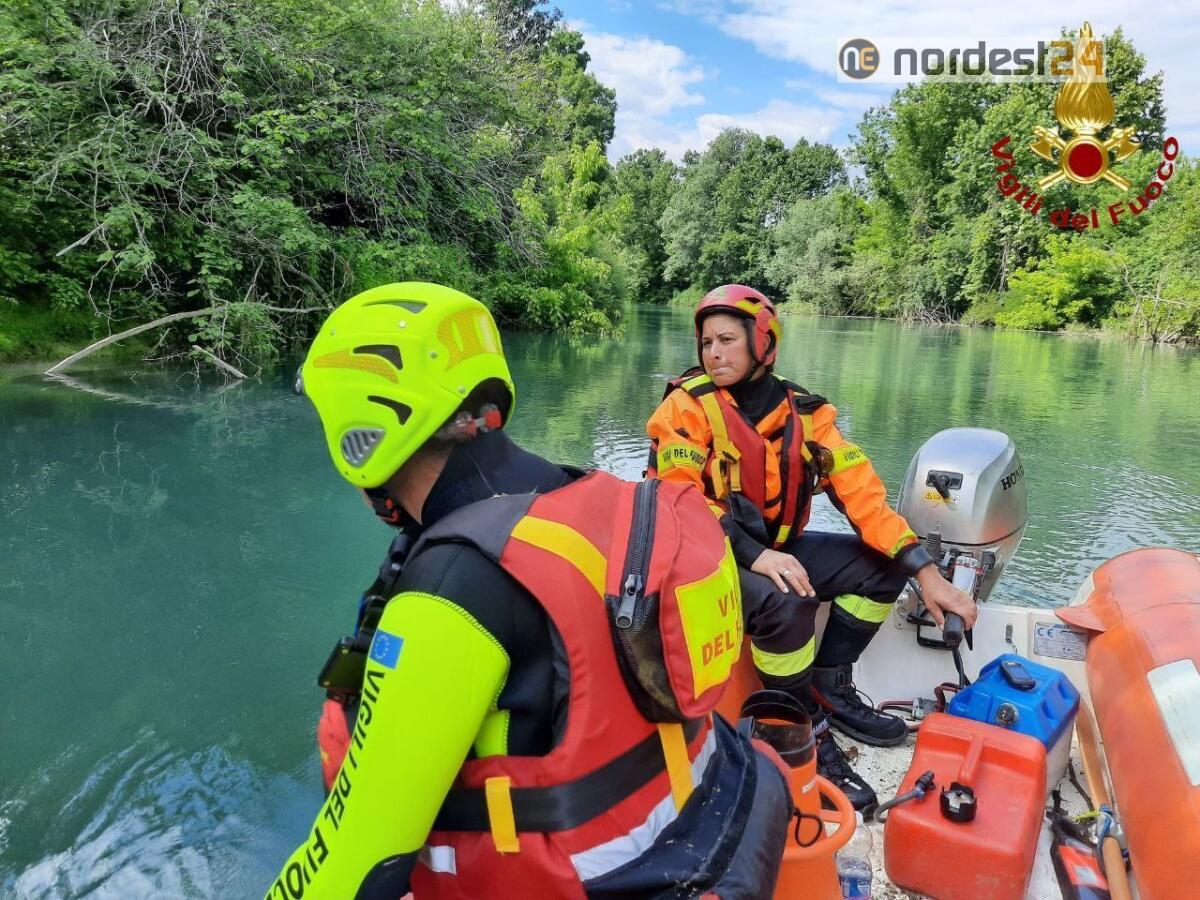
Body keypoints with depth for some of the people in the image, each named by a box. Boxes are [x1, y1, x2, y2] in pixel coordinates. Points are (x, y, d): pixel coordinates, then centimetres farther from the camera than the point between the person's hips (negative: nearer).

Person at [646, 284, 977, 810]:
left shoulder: (803, 412, -1)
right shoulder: (689, 404, -12)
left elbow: (860, 490, -8)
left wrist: (925, 571, -15)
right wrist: (753, 553, -34)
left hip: (775, 550, 6)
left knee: (884, 565, -2)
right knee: (784, 603, -33)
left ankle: (829, 689, 8)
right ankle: (807, 731, -9)